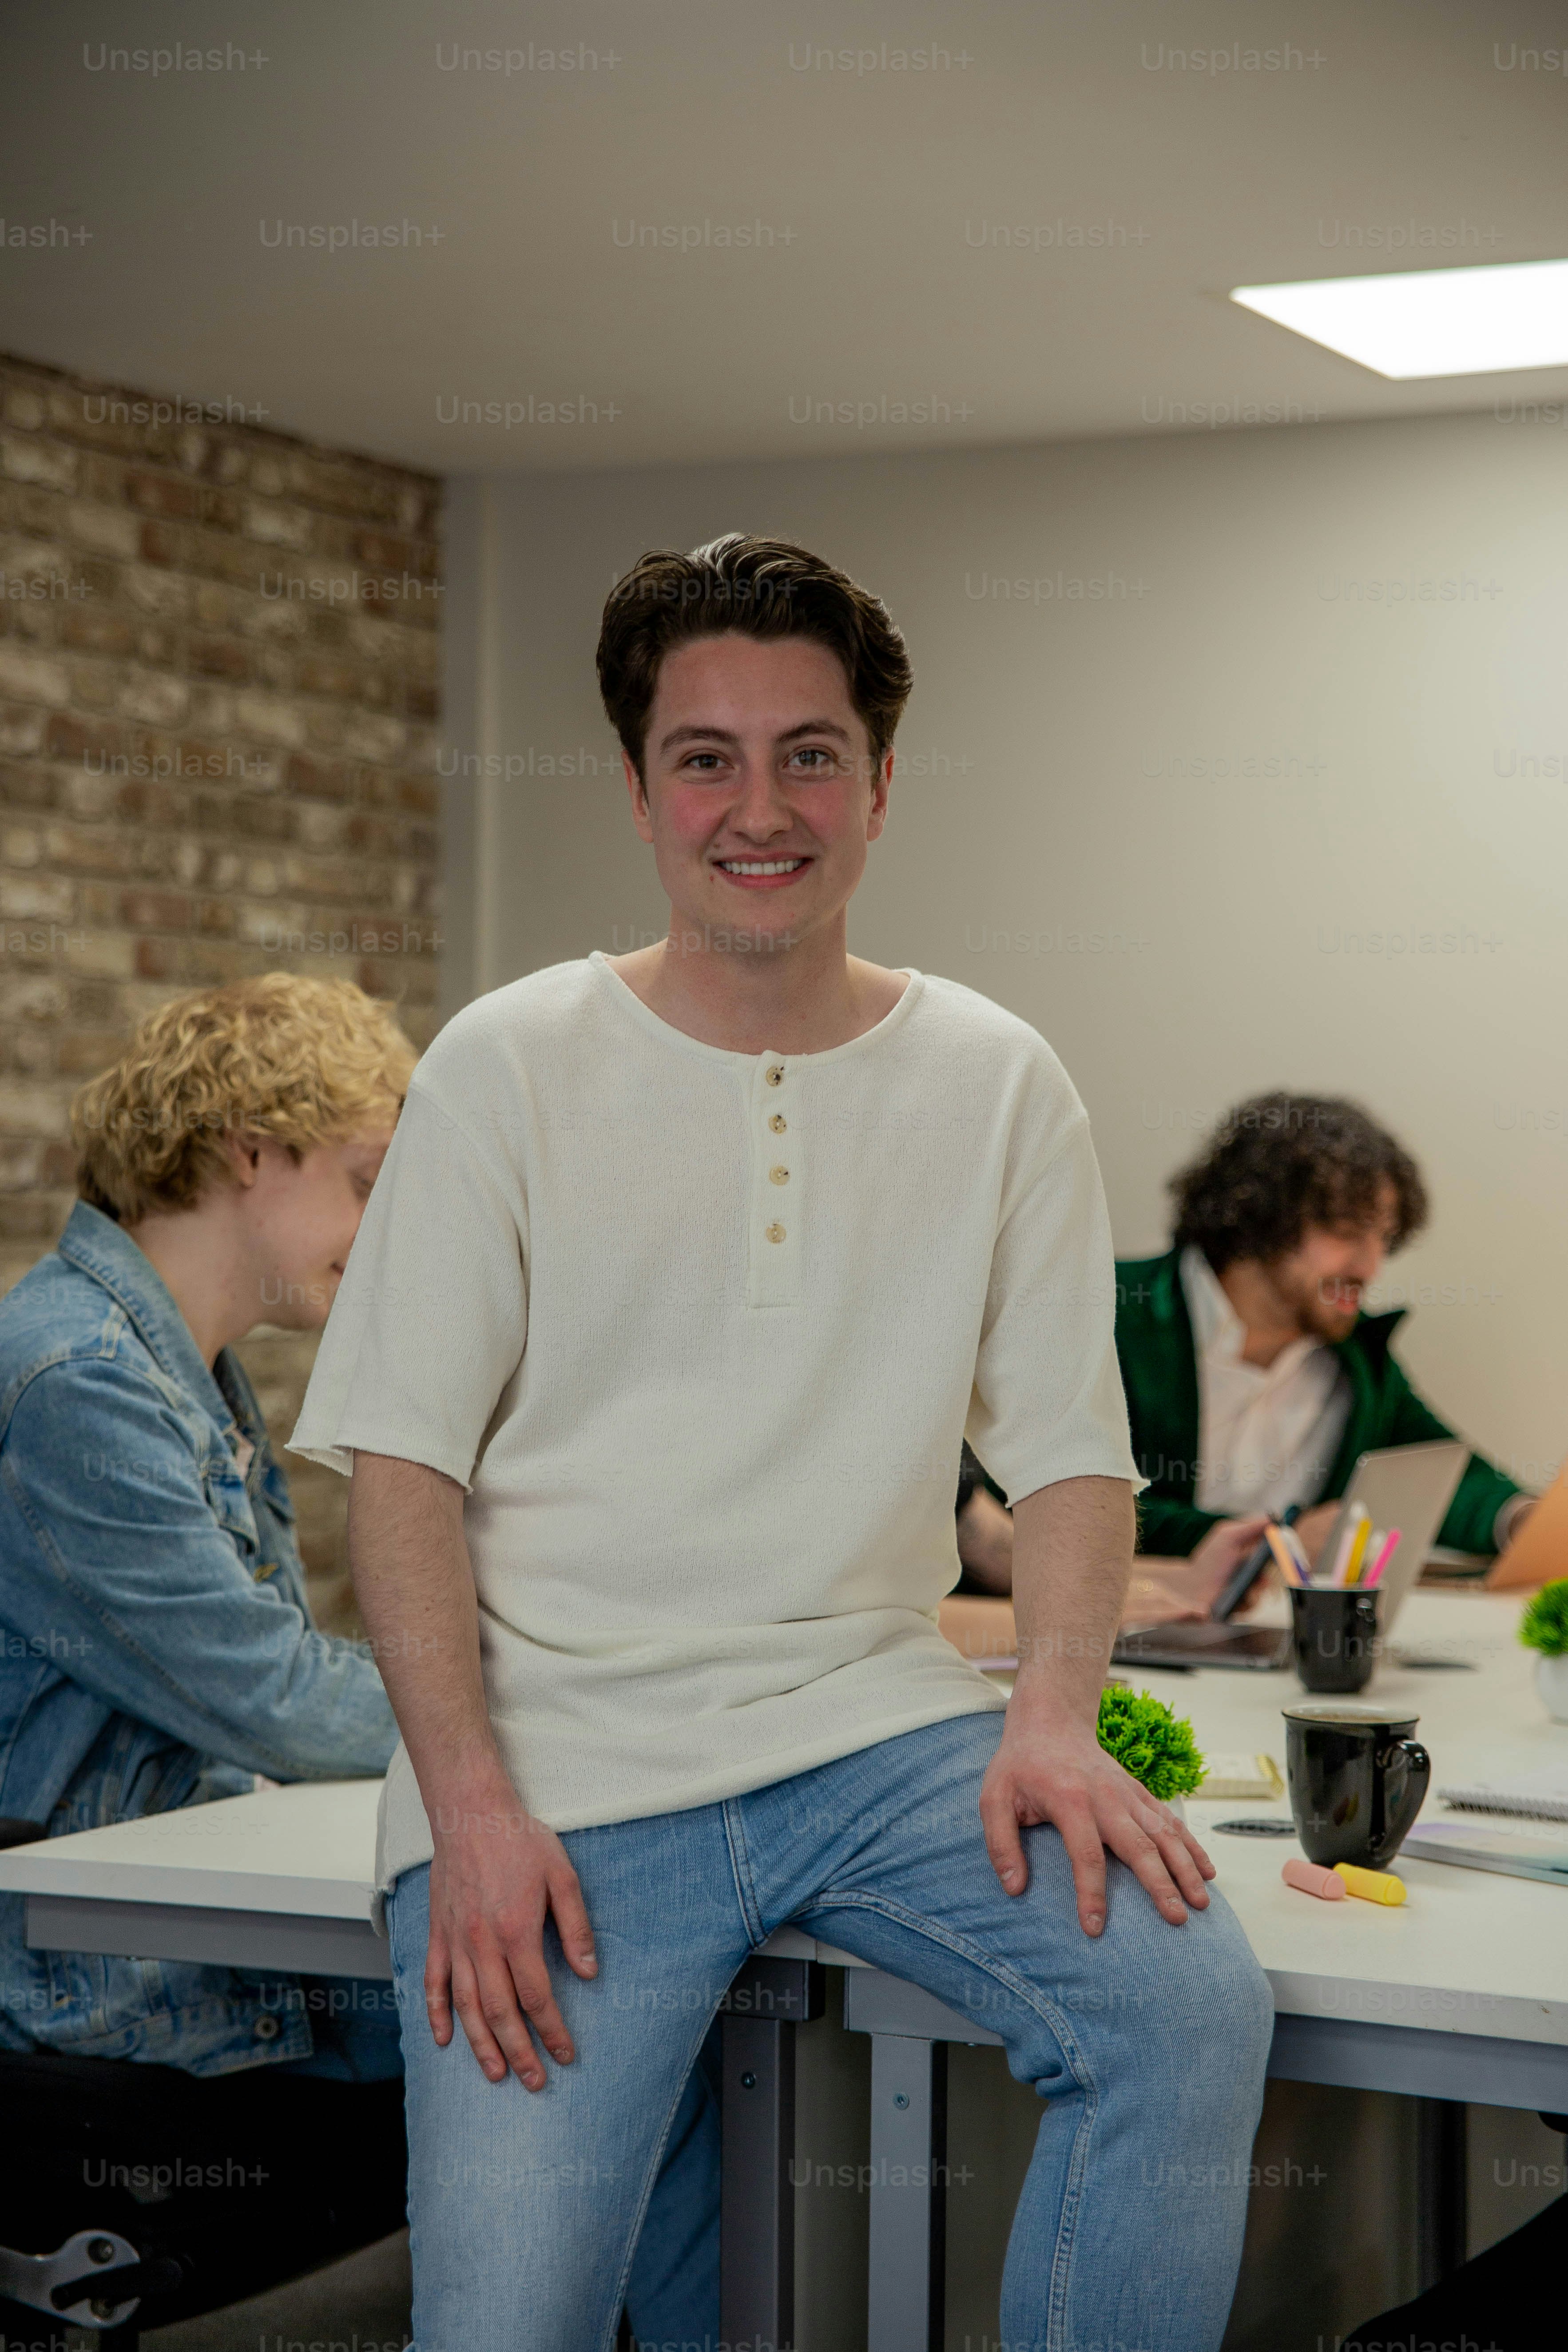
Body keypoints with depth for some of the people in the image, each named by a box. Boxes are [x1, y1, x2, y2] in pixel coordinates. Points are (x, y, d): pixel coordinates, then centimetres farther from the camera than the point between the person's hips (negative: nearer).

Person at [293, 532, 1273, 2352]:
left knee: (1192, 2008, -24)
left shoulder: (995, 1085, 8)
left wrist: (1056, 1716, -13)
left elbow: (1071, 1451, 7)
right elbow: (402, 1463, -1)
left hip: (877, 1726, 2)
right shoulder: (506, 1070, 2)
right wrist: (470, 1799, -14)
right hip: (563, 1762, -2)